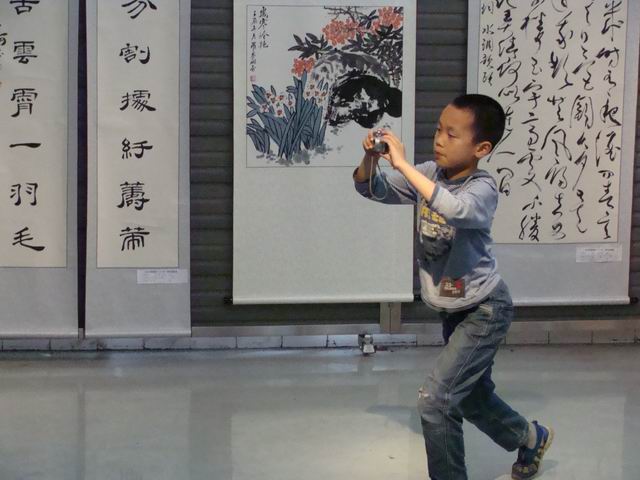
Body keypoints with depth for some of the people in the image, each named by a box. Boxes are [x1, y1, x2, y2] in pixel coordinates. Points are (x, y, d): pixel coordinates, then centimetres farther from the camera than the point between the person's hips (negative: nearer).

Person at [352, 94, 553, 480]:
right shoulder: (428, 174, -5)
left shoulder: (483, 188, -24)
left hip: (485, 310, -8)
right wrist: (371, 159, -23)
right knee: (471, 397, 24)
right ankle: (532, 438, 49)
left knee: (434, 399, -14)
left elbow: (455, 209, -46)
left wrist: (402, 163, -43)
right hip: (453, 310, 8)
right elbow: (372, 189, -2)